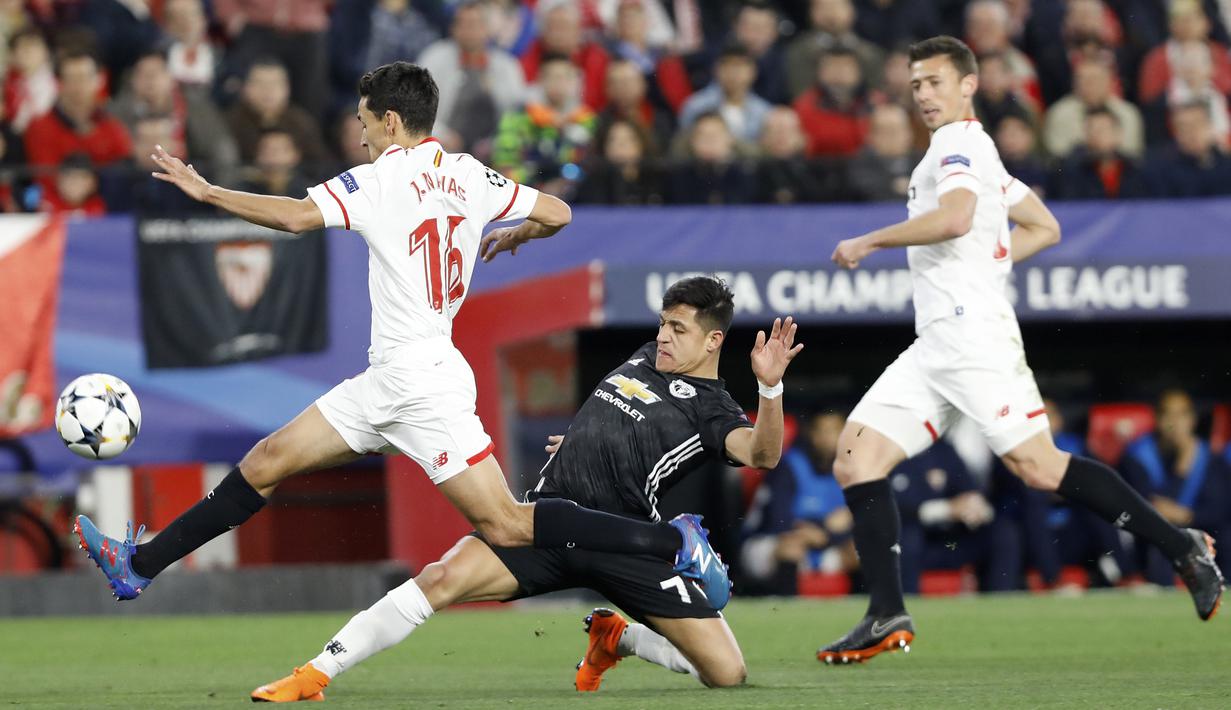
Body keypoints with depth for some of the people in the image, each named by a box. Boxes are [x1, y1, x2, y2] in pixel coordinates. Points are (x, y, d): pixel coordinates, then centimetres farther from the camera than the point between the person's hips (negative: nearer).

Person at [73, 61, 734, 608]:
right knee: (267, 462, 9)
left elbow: (297, 216, -25)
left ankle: (675, 541, -11)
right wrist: (509, 237, 32)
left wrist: (205, 191, -14)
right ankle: (140, 567, 13)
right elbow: (556, 213, 10)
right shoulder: (468, 176, 8)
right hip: (389, 381, 9)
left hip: (419, 381, -9)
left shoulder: (379, 180, -13)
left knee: (507, 525, -10)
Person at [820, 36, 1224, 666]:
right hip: (935, 346, 10)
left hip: (972, 336, -10)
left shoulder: (958, 143, -5)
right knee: (856, 459, -1)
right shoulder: (976, 154, 26)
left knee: (1037, 466, -16)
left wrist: (867, 242, -16)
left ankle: (1181, 547, -8)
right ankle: (888, 617, -5)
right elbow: (1045, 228, 32)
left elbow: (955, 217, -25)